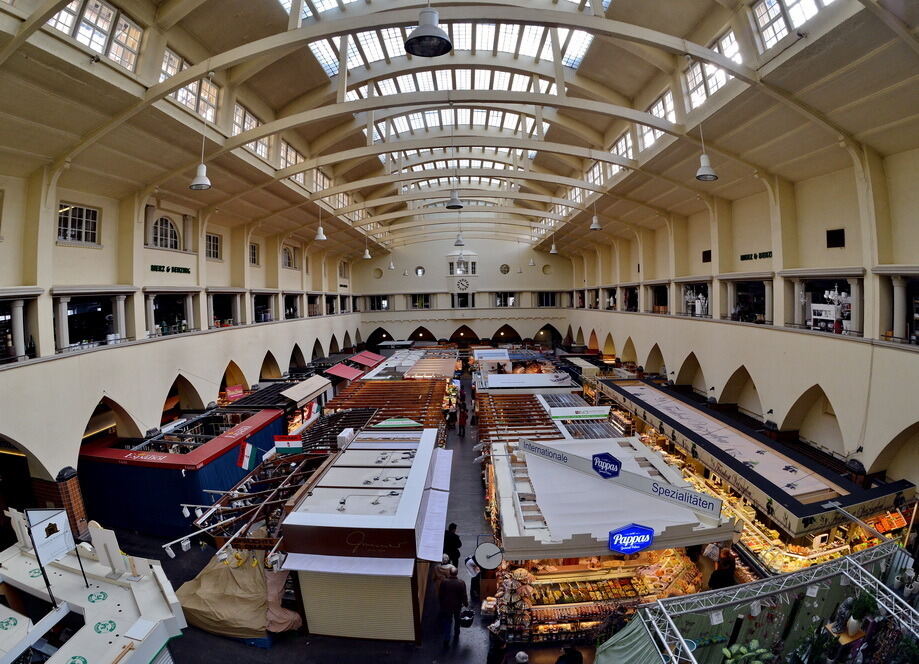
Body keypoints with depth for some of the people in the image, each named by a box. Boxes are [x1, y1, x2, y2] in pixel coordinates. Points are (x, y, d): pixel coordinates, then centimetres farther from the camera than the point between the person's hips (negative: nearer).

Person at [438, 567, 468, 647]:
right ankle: (456, 636, 41)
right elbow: (464, 595, -14)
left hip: (447, 606, 0)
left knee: (447, 622, 17)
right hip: (457, 606, 0)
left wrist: (441, 603, 9)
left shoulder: (444, 582, -19)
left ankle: (446, 640, 17)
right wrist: (466, 603, 4)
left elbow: (440, 595, -8)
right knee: (457, 621, 25)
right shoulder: (461, 583, -22)